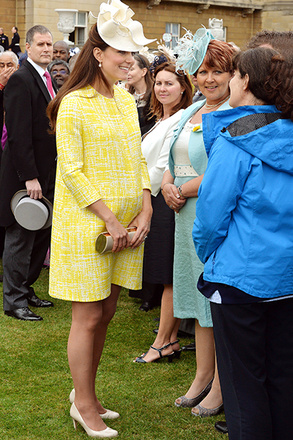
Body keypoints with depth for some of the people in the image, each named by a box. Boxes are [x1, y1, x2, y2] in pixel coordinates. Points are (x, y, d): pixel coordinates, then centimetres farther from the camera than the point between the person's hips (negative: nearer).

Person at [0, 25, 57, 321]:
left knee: (41, 236, 13)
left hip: (45, 174, 8)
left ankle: (25, 290, 25)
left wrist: (47, 175, 15)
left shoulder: (47, 79, 14)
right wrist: (30, 177, -22)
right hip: (26, 174, -8)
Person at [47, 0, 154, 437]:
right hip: (86, 224, -7)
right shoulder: (74, 103, -11)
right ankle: (85, 405, 16)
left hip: (126, 225, 7)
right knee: (88, 318, 1)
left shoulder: (126, 100, 11)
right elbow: (71, 170, -14)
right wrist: (110, 219, -15)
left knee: (105, 313, 13)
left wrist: (145, 211, 1)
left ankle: (85, 393, 28)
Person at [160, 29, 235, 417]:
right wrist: (167, 185, -1)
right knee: (200, 295, 15)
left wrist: (184, 190, -11)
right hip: (188, 216, 8)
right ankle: (202, 376, 25)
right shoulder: (192, 112, 14)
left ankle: (221, 387, 10)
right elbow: (175, 160, 20)